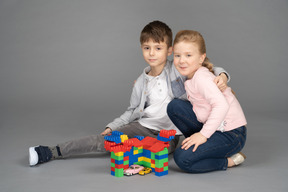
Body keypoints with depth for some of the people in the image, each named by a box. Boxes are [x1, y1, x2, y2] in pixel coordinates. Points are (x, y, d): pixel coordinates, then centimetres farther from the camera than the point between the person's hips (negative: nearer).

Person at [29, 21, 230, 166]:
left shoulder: (178, 70, -4)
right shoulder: (141, 81, 9)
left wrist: (222, 75, -22)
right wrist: (112, 126, 9)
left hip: (168, 133, -2)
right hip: (143, 126, 2)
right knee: (104, 139, -14)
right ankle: (51, 152, -15)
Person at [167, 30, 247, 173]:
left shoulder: (202, 78, -19)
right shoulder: (190, 76, 9)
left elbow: (221, 105, -31)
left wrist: (203, 134, -29)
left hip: (231, 134, -9)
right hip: (215, 127, 9)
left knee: (182, 159, -20)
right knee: (174, 106, 0)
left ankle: (230, 161, -3)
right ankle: (197, 145, 7)